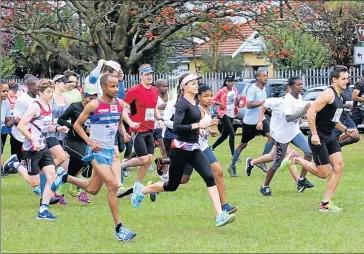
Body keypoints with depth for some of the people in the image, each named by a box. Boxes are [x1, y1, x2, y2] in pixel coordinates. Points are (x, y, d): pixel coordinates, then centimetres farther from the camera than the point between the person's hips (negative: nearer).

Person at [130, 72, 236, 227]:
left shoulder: (195, 102, 9)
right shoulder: (182, 104, -16)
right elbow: (176, 127, -27)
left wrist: (199, 128, 10)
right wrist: (197, 125, -28)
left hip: (194, 149, 7)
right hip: (181, 149, -7)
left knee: (210, 178, -11)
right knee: (172, 185, 7)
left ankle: (220, 216, -18)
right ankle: (141, 190, 32)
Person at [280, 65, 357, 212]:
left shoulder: (338, 96, 14)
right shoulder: (328, 94, -17)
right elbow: (311, 112, -23)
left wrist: (345, 130, 15)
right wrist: (314, 134, -25)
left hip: (330, 138, 9)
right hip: (318, 139, -9)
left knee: (339, 166, -2)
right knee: (324, 173, -5)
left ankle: (326, 203, 3)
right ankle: (295, 159, 13)